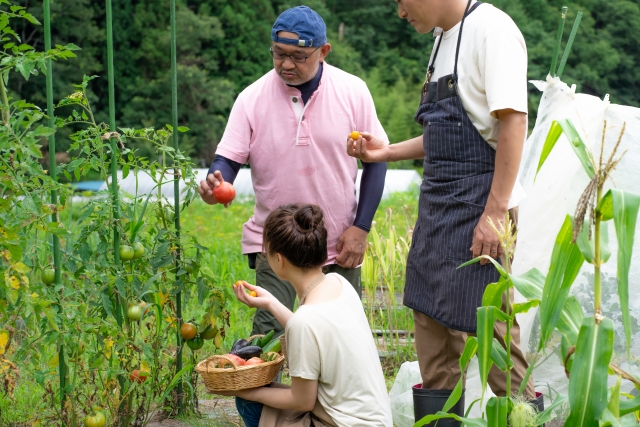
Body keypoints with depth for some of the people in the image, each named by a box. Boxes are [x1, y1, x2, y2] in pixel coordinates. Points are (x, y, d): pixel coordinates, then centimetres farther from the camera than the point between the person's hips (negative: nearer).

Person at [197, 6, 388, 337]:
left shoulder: (353, 92, -5)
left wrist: (361, 228, -5)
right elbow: (228, 159, -3)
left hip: (339, 245, 1)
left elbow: (375, 160, 1)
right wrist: (216, 182, -28)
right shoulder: (252, 98, -6)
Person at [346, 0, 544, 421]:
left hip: (478, 204, -9)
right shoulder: (445, 38, 17)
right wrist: (387, 153, 16)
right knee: (432, 319, 11)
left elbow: (513, 120, -19)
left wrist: (495, 211, -23)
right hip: (438, 202, 9)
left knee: (483, 326, -6)